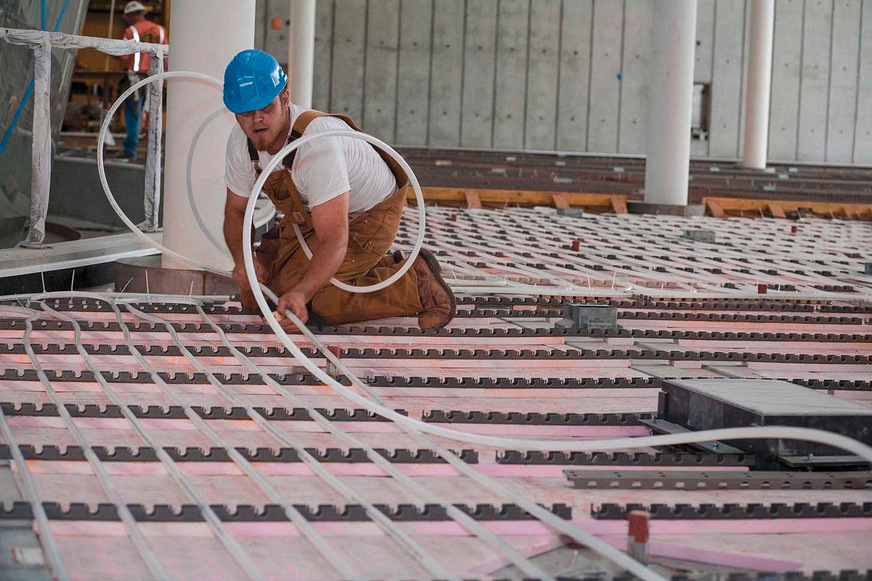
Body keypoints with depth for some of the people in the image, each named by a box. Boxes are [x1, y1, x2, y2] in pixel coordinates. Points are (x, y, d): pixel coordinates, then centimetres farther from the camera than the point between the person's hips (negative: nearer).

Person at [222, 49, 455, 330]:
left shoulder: (318, 142, -39)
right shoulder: (241, 139, -17)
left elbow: (334, 239, -44)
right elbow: (236, 211, -2)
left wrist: (299, 294, -59)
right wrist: (242, 259, -24)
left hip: (369, 214, -8)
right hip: (309, 214, 8)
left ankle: (417, 284, -7)